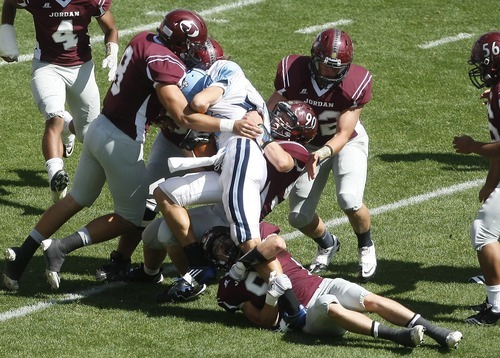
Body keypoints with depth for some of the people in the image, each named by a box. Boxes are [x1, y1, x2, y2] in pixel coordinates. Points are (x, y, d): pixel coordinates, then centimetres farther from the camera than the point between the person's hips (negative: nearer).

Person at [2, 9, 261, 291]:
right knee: (131, 218, 11)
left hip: (101, 127, 8)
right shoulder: (166, 63, -22)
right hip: (121, 143, -8)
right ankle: (61, 248, 1)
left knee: (77, 200, 24)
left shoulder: (143, 40, 2)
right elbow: (183, 117, -29)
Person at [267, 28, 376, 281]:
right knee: (299, 217, -1)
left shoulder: (354, 83, -28)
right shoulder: (294, 74, -25)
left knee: (349, 200, -27)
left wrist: (323, 153, -46)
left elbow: (343, 134, -27)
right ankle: (327, 245, 35)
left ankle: (366, 246, 6)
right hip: (310, 144, 3)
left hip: (347, 143, -3)